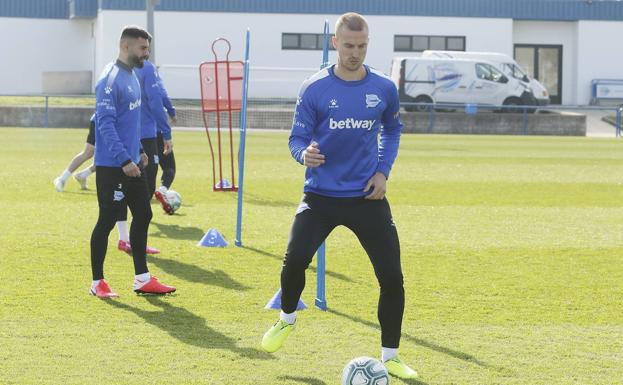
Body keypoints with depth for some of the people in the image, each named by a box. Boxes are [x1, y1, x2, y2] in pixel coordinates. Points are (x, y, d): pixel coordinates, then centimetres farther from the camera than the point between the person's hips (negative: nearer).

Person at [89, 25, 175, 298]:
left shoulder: (132, 76, 13)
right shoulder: (111, 80, -16)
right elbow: (106, 124, -22)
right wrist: (124, 160, -25)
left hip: (131, 164, 9)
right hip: (111, 167, -9)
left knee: (143, 216, 10)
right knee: (107, 221, -2)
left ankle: (142, 279, 16)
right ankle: (97, 283, 8)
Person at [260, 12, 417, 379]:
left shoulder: (384, 88, 0)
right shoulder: (315, 88, -6)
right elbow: (297, 138, -1)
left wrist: (383, 170, 4)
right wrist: (304, 154, -25)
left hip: (368, 196, 2)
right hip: (321, 194, -1)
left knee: (392, 277, -4)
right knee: (295, 260, -17)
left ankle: (391, 357, 12)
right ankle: (287, 319, 16)